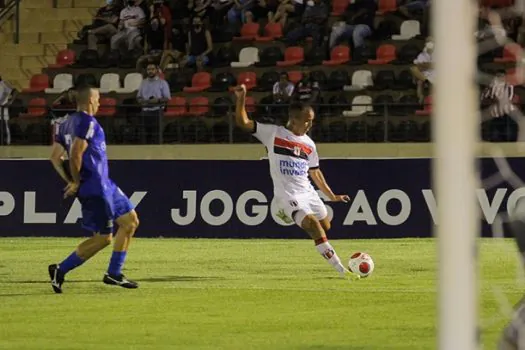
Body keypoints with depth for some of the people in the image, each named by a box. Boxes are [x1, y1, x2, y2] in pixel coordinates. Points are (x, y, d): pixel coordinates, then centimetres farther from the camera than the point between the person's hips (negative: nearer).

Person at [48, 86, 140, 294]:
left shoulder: (65, 123, 12)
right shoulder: (87, 122, -15)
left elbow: (55, 157, 10)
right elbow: (76, 154, -25)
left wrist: (69, 181, 8)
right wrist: (76, 182, -15)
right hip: (96, 187, -10)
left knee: (130, 220, 14)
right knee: (103, 238, -4)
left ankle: (114, 274, 15)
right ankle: (60, 270, -1)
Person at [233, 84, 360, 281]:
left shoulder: (309, 144, 11)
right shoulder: (273, 134, -4)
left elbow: (315, 172, 21)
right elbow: (243, 123, -7)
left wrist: (332, 196, 20)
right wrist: (241, 98, -20)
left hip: (307, 192, 6)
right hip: (288, 195, -6)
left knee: (325, 227, 9)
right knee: (314, 226, -20)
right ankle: (340, 269, -20)